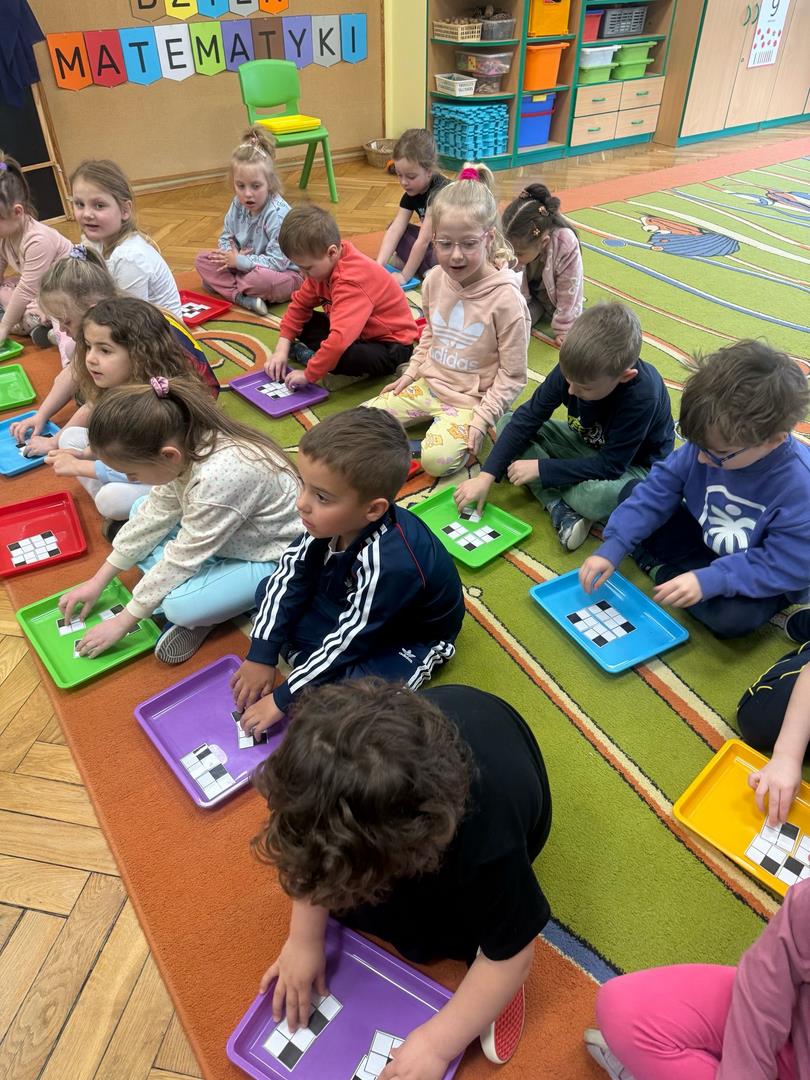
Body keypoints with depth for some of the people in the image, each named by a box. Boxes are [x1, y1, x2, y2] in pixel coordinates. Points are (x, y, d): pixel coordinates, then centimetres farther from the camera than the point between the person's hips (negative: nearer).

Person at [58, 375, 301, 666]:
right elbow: (154, 515, 1)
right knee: (139, 510, 6)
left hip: (273, 558, -9)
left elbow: (180, 559, -26)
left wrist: (121, 622, -13)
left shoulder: (218, 477, -37)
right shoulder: (183, 444, -13)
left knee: (180, 606, -30)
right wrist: (97, 582, 6)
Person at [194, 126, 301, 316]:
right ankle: (243, 298, -24)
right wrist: (230, 255, -13)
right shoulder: (238, 205, -2)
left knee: (262, 279, -42)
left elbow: (277, 262, -29)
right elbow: (226, 238, 12)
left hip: (284, 274, -8)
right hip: (244, 268, 8)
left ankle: (222, 286, -11)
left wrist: (239, 261, -21)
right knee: (202, 259, -3)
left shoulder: (278, 214, -24)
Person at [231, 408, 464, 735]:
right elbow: (290, 573, -8)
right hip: (349, 604, 7)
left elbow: (348, 641, -31)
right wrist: (261, 655, -8)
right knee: (269, 591, -1)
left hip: (407, 639, -7)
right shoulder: (332, 520, -23)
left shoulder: (389, 564, -41)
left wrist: (282, 700, -20)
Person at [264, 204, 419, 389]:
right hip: (357, 330, 9)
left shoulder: (351, 281, -32)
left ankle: (306, 354, -14)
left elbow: (340, 340, -41)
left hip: (390, 346, -9)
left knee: (352, 356, -38)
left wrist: (308, 375, -32)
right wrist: (282, 349, -5)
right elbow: (299, 304, 4)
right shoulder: (324, 264, -4)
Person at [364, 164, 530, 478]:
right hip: (428, 384, 6)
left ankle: (466, 441, 2)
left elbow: (512, 376, -13)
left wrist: (482, 419, -17)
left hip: (469, 400, -6)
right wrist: (411, 373, 11)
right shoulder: (434, 280, -2)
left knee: (437, 460, -29)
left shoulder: (505, 297, -19)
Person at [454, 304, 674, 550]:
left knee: (601, 496, -42)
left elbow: (611, 465, -31)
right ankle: (559, 507, -22)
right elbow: (528, 418, -16)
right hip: (585, 443, 6)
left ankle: (549, 492, -7)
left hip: (633, 464, -6)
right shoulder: (575, 368, -22)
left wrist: (541, 469, -29)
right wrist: (486, 475, -22)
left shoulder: (642, 395, -36)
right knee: (507, 423, -10)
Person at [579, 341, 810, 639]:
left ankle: (661, 570, -11)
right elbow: (660, 488, -13)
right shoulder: (712, 443, -23)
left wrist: (709, 580, -39)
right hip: (703, 536, 4)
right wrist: (613, 546, -20)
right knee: (632, 494, -4)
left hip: (764, 578, -4)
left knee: (733, 617, -35)